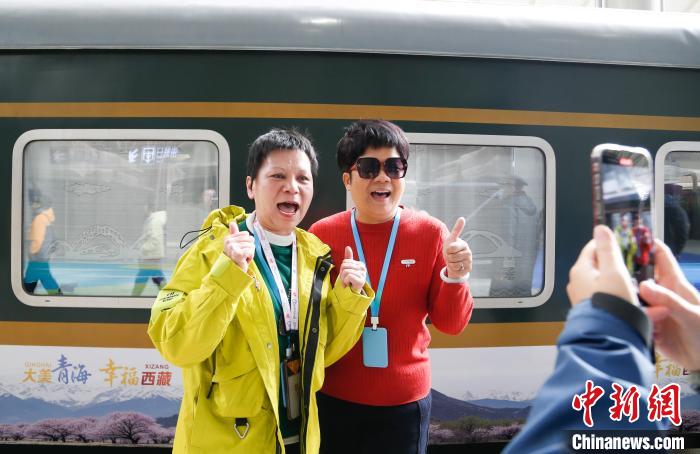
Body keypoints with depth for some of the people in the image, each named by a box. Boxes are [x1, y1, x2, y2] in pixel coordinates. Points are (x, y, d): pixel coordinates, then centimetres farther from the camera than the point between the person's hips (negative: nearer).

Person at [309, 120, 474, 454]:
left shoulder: (431, 233, -7)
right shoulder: (321, 234, -7)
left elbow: (450, 324, -3)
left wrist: (455, 276, -21)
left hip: (404, 402, 0)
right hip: (334, 399, 1)